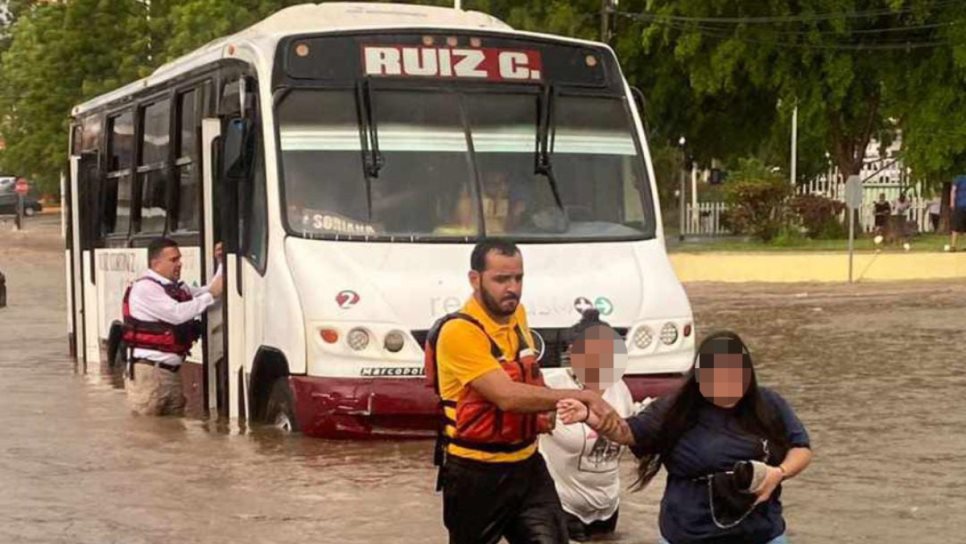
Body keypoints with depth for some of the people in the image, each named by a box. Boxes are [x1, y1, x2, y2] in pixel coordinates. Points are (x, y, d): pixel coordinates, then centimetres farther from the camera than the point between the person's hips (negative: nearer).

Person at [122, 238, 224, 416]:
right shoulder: (145, 288, -11)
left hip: (172, 372, 8)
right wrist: (211, 295, -15)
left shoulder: (177, 288, 16)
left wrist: (222, 264, 7)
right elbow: (178, 313, -20)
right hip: (148, 372, -8)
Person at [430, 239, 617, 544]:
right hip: (476, 473, -6)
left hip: (526, 464, 6)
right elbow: (507, 395, -30)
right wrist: (584, 397, -29)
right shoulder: (459, 332, -21)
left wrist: (543, 410, 6)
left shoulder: (517, 314, 5)